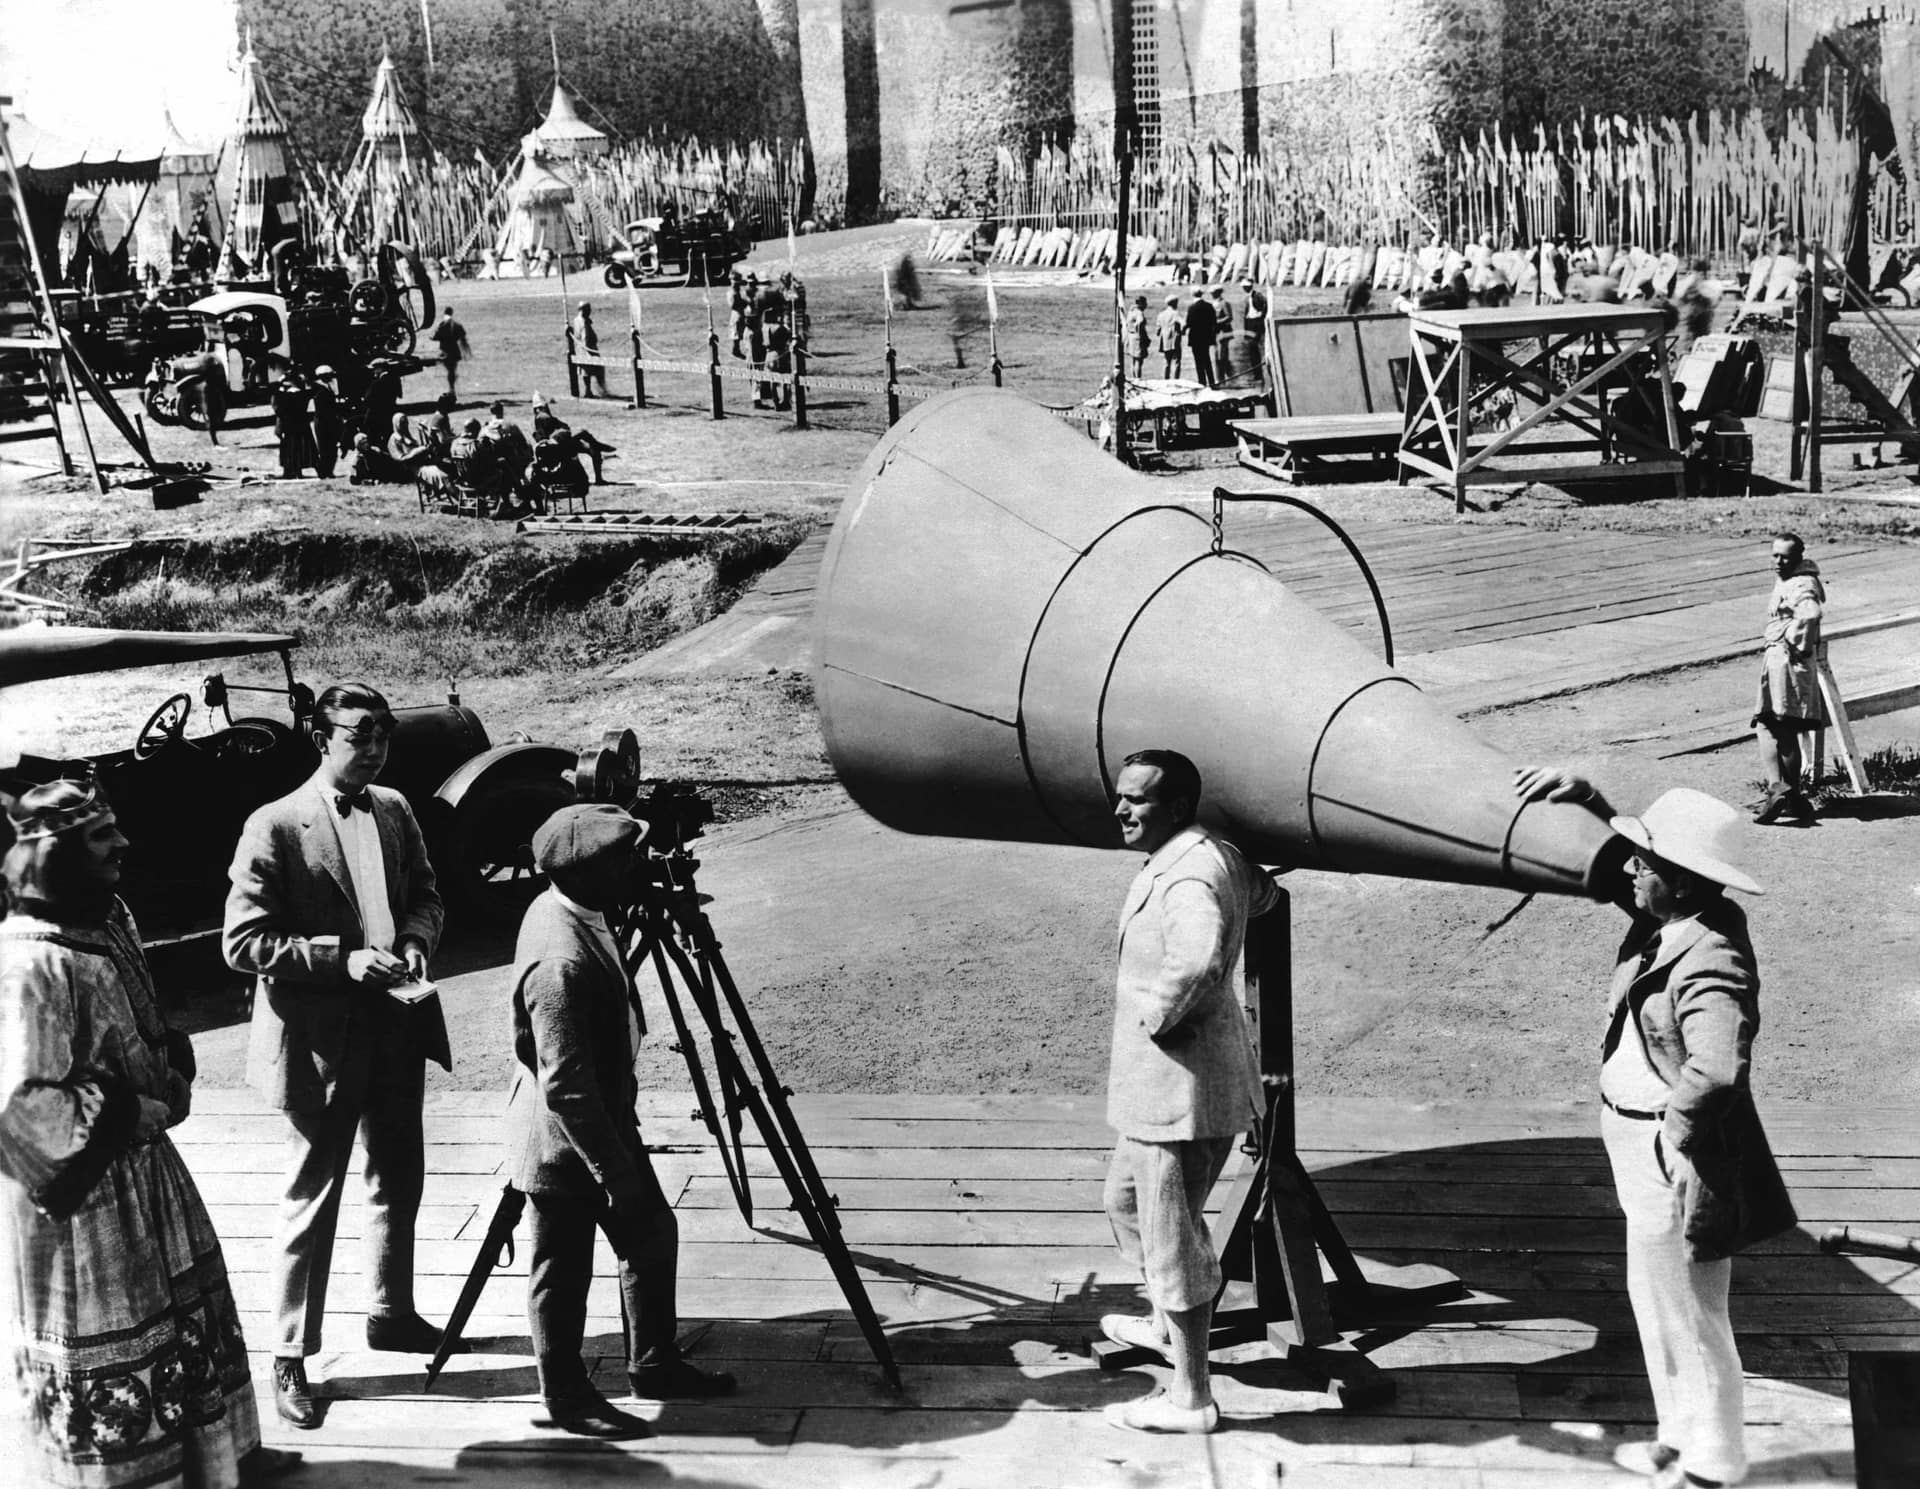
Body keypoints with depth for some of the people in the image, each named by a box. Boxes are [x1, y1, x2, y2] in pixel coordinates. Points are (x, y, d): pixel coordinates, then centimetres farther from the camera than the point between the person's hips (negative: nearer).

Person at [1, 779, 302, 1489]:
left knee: (190, 1309, 23)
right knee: (109, 1361, 5)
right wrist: (144, 1112, -21)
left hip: (143, 1167, 10)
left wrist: (175, 1070, 0)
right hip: (82, 1196, -10)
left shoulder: (107, 921, 3)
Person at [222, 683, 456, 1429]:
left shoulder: (393, 809, 5)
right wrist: (342, 959, -23)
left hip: (396, 1029, 6)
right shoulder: (274, 827, -15)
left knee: (399, 1181, 19)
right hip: (321, 1039, -6)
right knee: (311, 1198, 2)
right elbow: (242, 943, -16)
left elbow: (425, 894, 15)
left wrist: (414, 941, -6)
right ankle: (290, 1357, 14)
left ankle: (390, 1313, 38)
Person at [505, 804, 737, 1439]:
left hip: (605, 1123, 10)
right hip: (564, 1143, -10)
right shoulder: (560, 962, -32)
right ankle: (567, 1399, 26)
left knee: (653, 1233, 18)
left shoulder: (564, 909, 0)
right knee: (563, 1270, 8)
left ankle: (654, 1363, 33)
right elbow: (564, 1086, -29)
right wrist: (612, 1169, -21)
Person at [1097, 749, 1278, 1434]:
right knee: (1126, 1197, 29)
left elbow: (1197, 961, -42)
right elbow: (1263, 894, 30)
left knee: (1173, 1237, 0)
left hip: (1179, 1088, -11)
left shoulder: (1188, 876, -24)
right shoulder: (1218, 857, 8)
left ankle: (1190, 1397, 10)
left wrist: (1159, 1015, -24)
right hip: (1159, 1088, 11)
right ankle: (1166, 1325, 48)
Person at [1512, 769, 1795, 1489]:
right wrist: (1581, 796, 6)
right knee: (1657, 1302, 24)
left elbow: (1716, 1066, -43)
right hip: (1647, 1157, 10)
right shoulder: (1663, 923, 1)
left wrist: (1677, 1122, -27)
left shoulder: (1709, 960, -28)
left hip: (1678, 1163, -10)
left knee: (1686, 1317, 6)